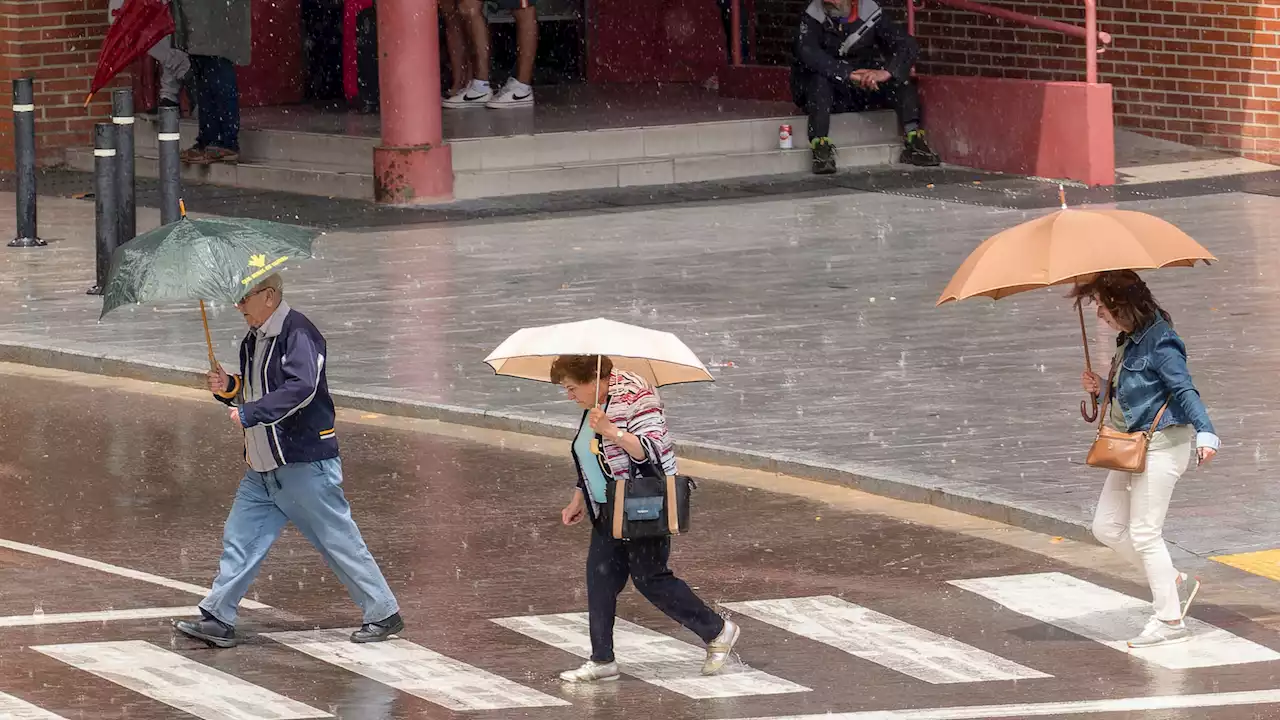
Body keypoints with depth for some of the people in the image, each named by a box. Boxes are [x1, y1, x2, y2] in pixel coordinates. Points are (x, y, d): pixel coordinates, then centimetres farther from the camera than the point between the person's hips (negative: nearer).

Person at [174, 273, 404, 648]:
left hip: (305, 463, -9)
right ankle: (218, 620, 8)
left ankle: (384, 614, 9)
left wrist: (250, 414, -28)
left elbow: (301, 388, -28)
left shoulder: (298, 333, -16)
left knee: (338, 539, -1)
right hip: (263, 467, 9)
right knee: (239, 539, 5)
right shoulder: (253, 341, 14)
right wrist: (229, 388, 5)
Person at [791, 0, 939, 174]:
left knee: (900, 78, -19)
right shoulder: (812, 17, -11)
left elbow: (909, 46, -13)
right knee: (820, 77, -32)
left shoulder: (870, 14, -6)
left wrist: (886, 72, -34)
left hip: (865, 92, 2)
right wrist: (849, 74, -39)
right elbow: (807, 53, -28)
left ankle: (913, 142, -28)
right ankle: (821, 146, -41)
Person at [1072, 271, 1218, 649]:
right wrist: (1101, 389, 5)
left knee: (1144, 533, -6)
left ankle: (1169, 621, 3)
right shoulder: (1129, 341, 12)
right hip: (1132, 445, 10)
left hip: (1162, 444, -10)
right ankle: (1177, 583, 21)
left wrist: (1205, 434, -34)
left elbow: (1185, 391, -23)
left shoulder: (1159, 343, -17)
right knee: (1107, 527, 11)